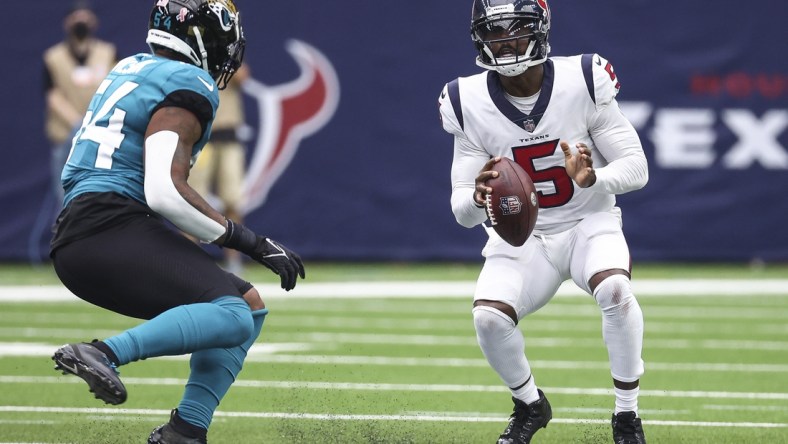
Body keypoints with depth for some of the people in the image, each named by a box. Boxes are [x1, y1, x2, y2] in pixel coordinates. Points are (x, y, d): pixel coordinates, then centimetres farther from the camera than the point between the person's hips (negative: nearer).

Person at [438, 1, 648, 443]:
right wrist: (478, 197, -35)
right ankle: (530, 406, 8)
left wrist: (592, 178, -35)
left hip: (589, 222, -2)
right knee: (488, 316, -23)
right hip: (520, 236, 2)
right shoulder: (469, 104, -12)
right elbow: (463, 214, -10)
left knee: (615, 290, -32)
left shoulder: (582, 82, -17)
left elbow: (637, 167, -12)